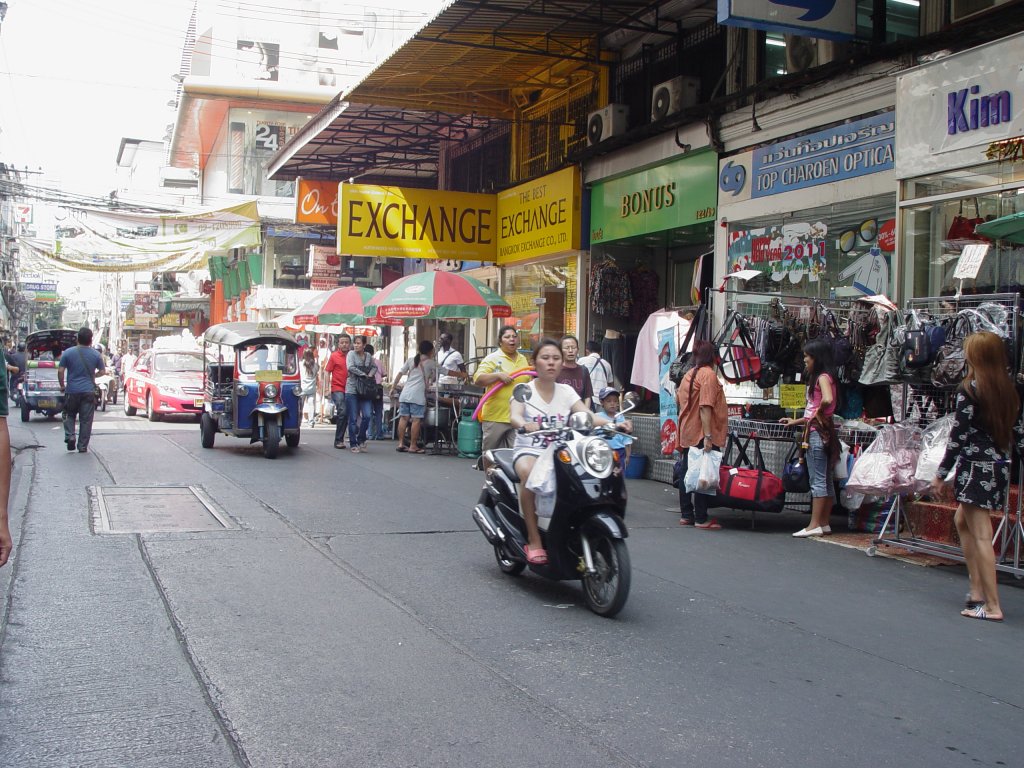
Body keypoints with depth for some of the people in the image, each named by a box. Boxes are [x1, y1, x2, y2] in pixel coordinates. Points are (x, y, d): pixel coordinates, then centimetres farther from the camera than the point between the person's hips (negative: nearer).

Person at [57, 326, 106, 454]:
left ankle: (70, 436, -3)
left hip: (72, 391, 0)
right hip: (89, 391, 0)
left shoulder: (68, 353, -3)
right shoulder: (96, 354, 0)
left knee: (69, 415, 19)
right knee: (86, 419, 5)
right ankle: (82, 446, 6)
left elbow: (60, 371, -4)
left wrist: (62, 386, 9)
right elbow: (102, 372, 6)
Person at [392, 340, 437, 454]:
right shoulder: (431, 363, 5)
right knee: (416, 420, -3)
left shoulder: (410, 360, 16)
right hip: (418, 395, -5)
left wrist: (393, 388, 15)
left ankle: (401, 444, 8)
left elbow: (400, 374, 12)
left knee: (403, 418, 6)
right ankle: (413, 446, -2)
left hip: (405, 394, 5)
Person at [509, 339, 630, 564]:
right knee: (529, 472, -38)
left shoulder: (567, 392, 10)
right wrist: (525, 424, -46)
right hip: (528, 450, -3)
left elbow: (588, 416, -4)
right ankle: (534, 541, -29)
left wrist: (614, 424, -25)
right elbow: (514, 416, -20)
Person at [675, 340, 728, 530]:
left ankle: (686, 515, 18)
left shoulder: (688, 375, 12)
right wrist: (708, 436, -22)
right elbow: (705, 407, -20)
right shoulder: (709, 374, -13)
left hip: (687, 434, 8)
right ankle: (701, 519, -1)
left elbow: (679, 400, 18)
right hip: (702, 435, -8)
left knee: (687, 473, 12)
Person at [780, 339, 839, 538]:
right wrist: (796, 422, 23)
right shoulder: (821, 377, 18)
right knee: (825, 480, 10)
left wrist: (818, 415, -13)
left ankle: (814, 525, -7)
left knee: (817, 480, -9)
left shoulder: (823, 377, -10)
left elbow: (827, 400, -30)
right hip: (822, 432, 10)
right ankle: (824, 523, 15)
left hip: (818, 432, -10)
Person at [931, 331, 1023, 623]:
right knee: (962, 521, 22)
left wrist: (941, 474, -8)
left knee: (981, 536, -4)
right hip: (1000, 467, 8)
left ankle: (992, 605, -2)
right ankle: (977, 591, 22)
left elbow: (959, 435, -14)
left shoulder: (969, 389, -12)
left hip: (977, 466, -8)